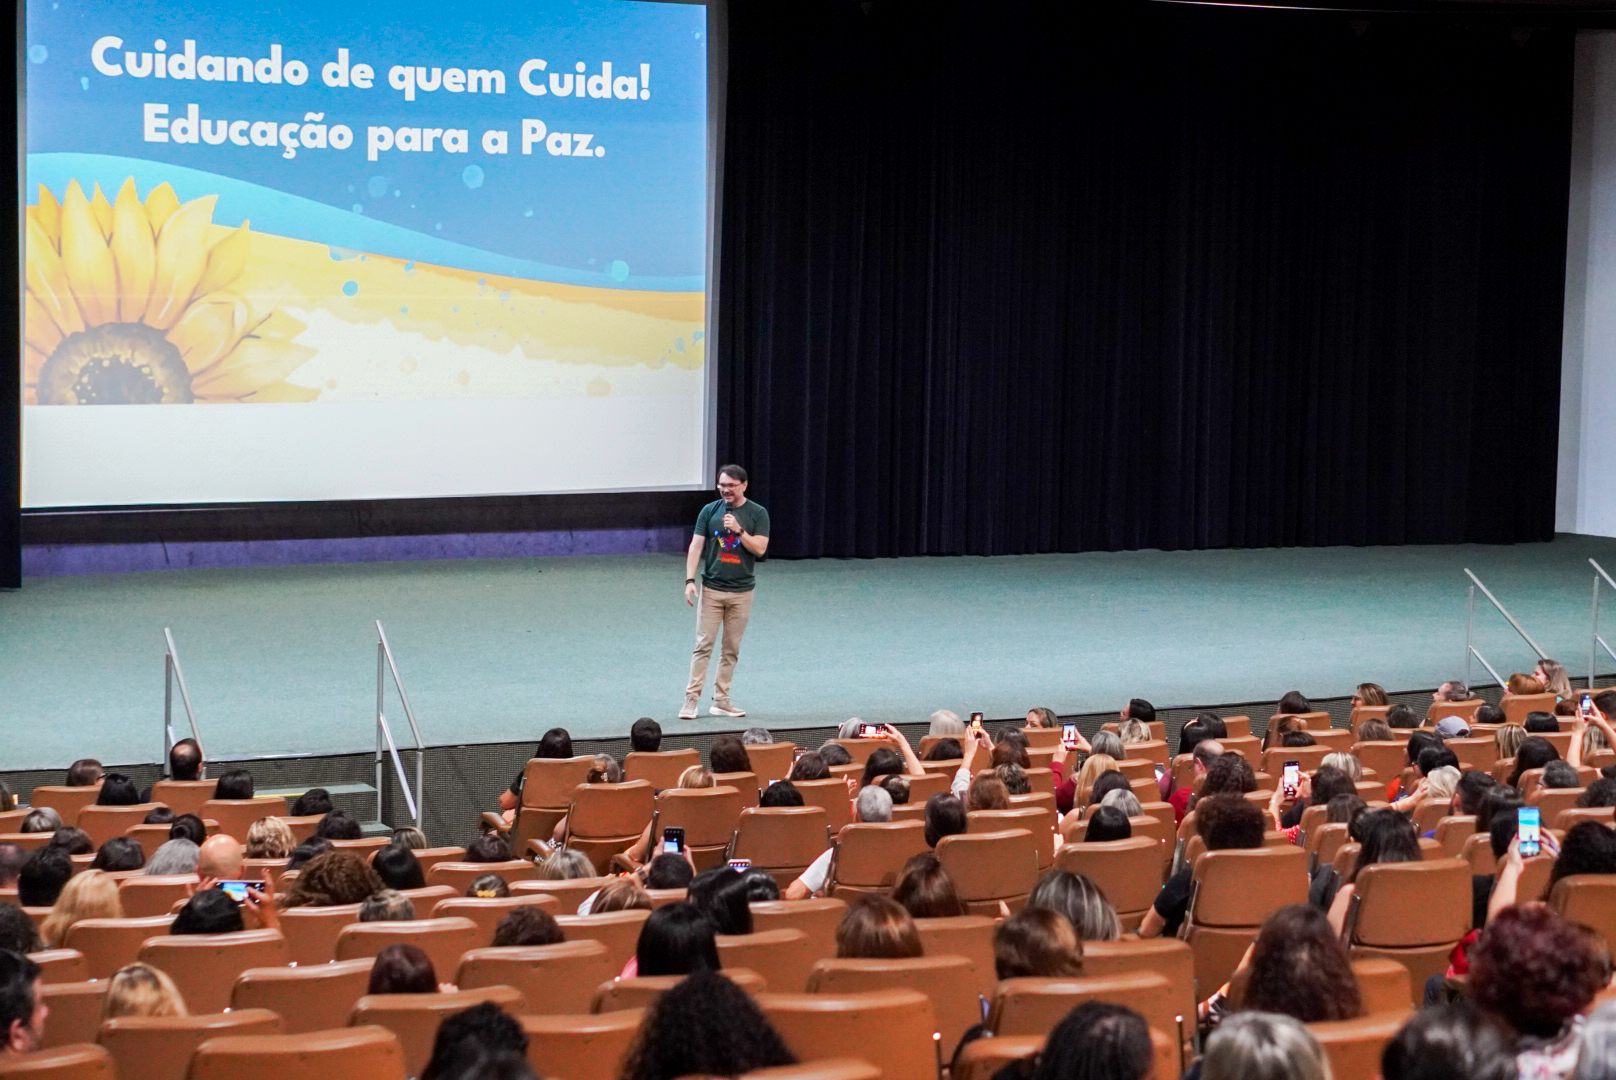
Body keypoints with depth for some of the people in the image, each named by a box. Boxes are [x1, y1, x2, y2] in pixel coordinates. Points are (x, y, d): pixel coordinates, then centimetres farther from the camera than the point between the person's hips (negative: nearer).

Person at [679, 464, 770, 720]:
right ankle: (691, 699, -3)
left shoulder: (757, 513, 0)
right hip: (711, 589, -1)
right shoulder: (709, 511, 2)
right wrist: (690, 580, -9)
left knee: (731, 649, 6)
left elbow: (760, 548, -6)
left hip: (741, 591, 1)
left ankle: (721, 699, 14)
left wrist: (738, 530, -18)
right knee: (703, 645, -4)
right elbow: (696, 546, 0)